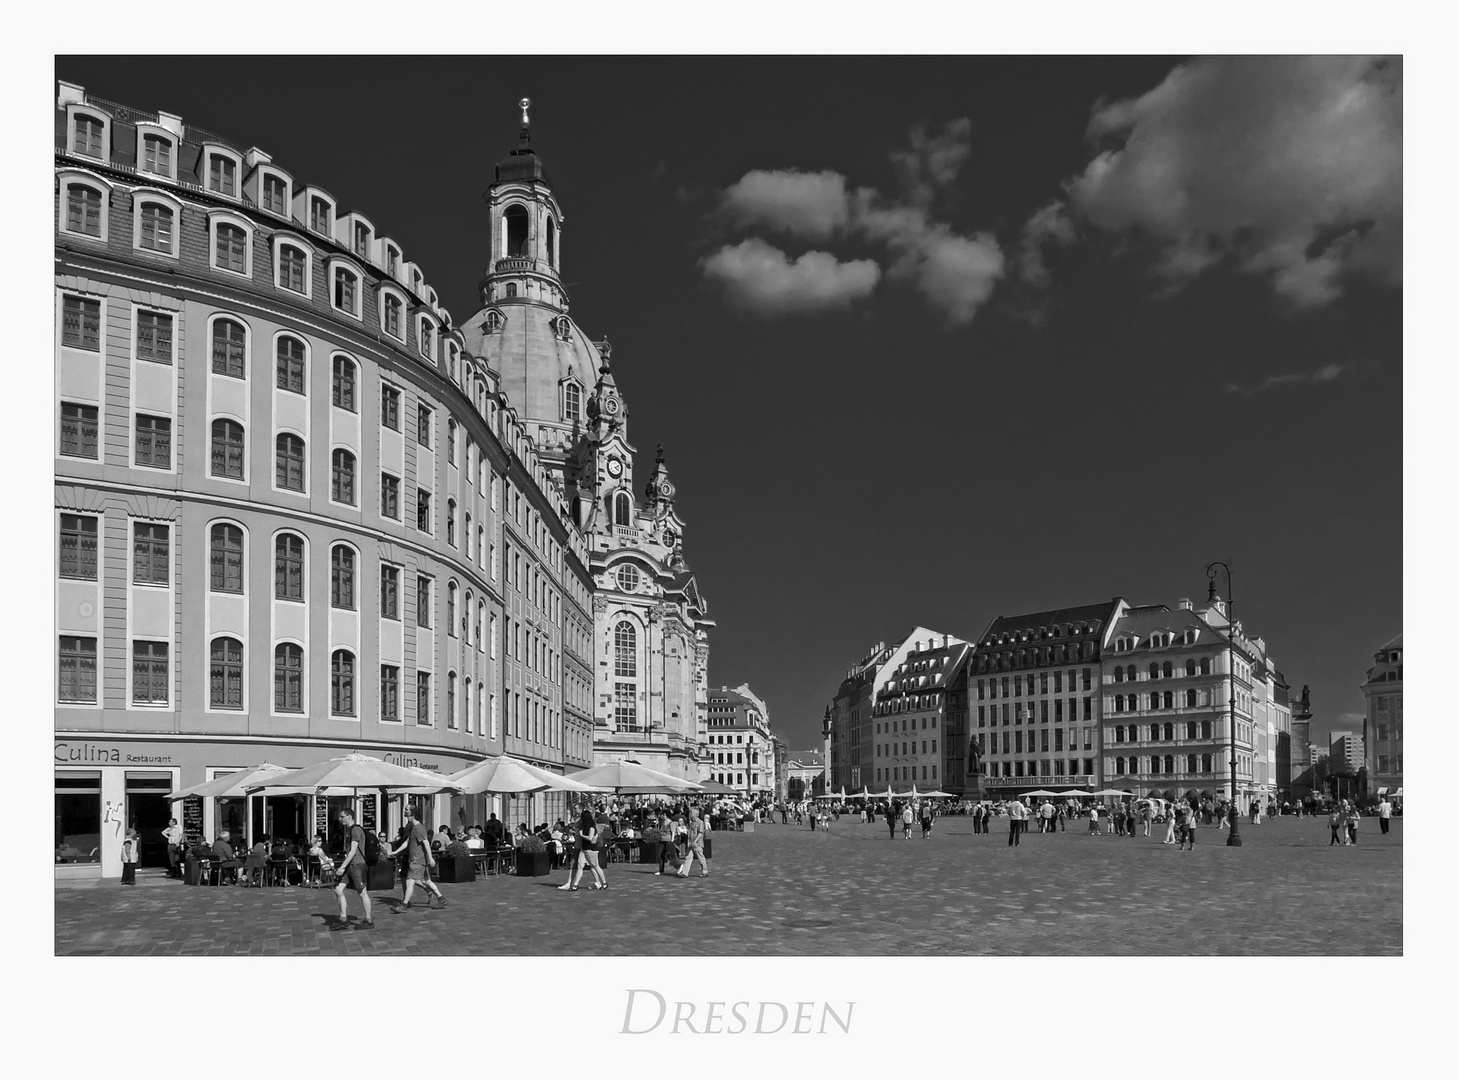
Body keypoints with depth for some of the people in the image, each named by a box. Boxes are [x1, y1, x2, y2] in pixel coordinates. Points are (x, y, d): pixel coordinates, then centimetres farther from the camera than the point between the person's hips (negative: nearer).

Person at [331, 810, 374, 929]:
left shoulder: (356, 830, -13)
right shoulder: (348, 830, 17)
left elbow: (353, 851, -19)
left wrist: (342, 866, -22)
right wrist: (343, 866, 20)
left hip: (358, 865, -9)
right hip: (349, 866, 9)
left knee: (362, 893, -1)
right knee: (338, 890, 3)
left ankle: (369, 921, 7)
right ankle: (344, 918, 8)